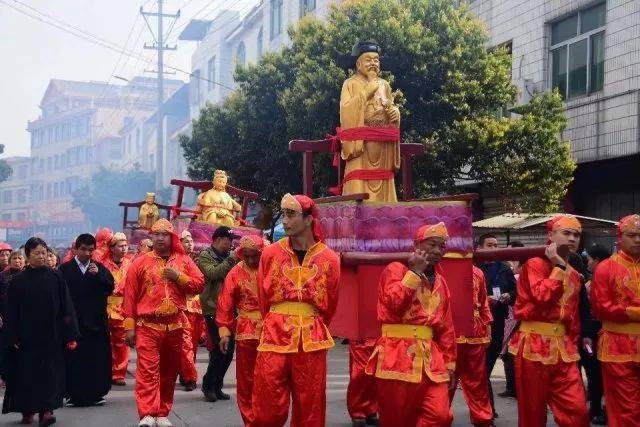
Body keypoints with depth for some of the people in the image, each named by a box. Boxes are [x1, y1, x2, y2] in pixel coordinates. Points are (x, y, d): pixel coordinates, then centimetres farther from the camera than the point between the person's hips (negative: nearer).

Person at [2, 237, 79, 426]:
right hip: (27, 337, 1)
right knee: (27, 373, 6)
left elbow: (66, 308, 0)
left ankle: (46, 410, -3)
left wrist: (70, 335, -5)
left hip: (51, 336, -1)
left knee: (49, 373, -4)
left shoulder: (56, 278, 0)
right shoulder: (18, 281, 1)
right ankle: (27, 411, 18)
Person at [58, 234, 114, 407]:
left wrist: (98, 274, -13)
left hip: (96, 321, 3)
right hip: (73, 321, -2)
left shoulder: (99, 268, 13)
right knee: (74, 360, -4)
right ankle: (75, 395, 3)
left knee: (97, 359, 1)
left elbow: (110, 288, 1)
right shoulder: (65, 269, 4)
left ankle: (95, 393, 10)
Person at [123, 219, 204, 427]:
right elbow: (130, 296, 0)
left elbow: (199, 284, 3)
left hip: (175, 326, 3)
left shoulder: (184, 260, 8)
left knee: (169, 372, 9)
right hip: (147, 326, -3)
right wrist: (130, 326, -4)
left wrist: (178, 277, -11)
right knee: (148, 371, -12)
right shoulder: (140, 263, 2)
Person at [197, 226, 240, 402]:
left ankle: (216, 387, 21)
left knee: (228, 350, 8)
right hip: (213, 310, -6)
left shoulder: (228, 257, 16)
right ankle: (208, 386, 7)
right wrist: (231, 260, -18)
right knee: (218, 350, -9)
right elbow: (213, 273, -19)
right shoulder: (205, 257, -1)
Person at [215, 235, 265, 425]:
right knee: (246, 380, 6)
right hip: (246, 333, 1)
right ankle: (250, 421, 17)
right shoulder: (236, 273, 1)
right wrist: (224, 331, -4)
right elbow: (225, 304, 0)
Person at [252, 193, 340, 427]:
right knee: (269, 408, 0)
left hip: (311, 341, 0)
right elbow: (263, 299, 11)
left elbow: (329, 306, 11)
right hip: (274, 337, 0)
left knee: (310, 408, 6)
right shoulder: (270, 254, 1)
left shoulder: (329, 259, 0)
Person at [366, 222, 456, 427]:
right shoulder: (395, 269, -1)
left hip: (430, 358, 5)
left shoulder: (440, 282, 17)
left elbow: (446, 328, 19)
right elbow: (395, 304, -19)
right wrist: (415, 272, -12)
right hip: (398, 356, -5)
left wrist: (450, 363, 15)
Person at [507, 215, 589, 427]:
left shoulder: (574, 276, 14)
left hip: (563, 348, 6)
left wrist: (573, 344, 19)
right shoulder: (534, 265, -6)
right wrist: (558, 267, -13)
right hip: (534, 346, -5)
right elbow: (542, 298, -22)